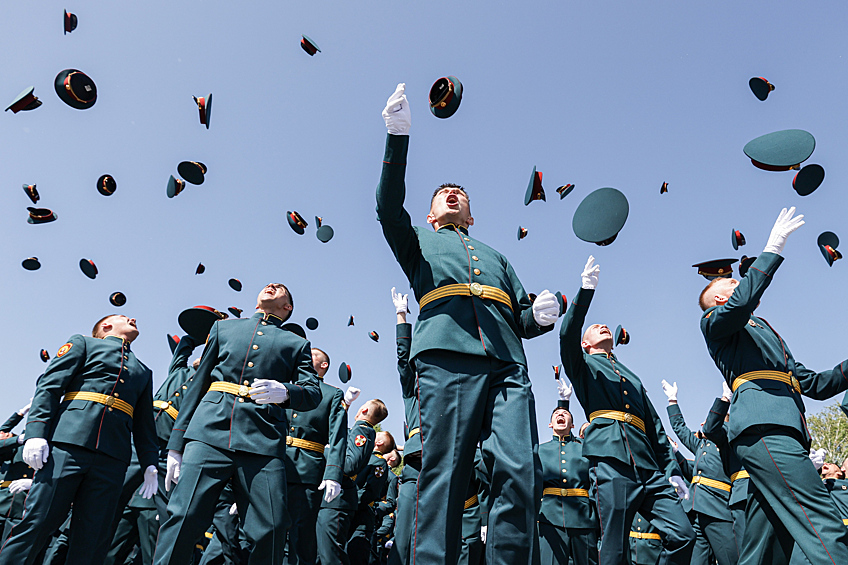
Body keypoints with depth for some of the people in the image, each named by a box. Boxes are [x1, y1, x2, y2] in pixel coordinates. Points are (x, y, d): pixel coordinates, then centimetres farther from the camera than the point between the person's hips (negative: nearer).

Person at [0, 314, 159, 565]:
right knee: (36, 523, -6)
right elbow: (49, 385, 4)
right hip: (68, 442, -3)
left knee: (91, 541, 0)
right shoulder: (83, 343, 17)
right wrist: (36, 432, -11)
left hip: (112, 458, 3)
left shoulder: (144, 372, 27)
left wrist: (150, 464, 9)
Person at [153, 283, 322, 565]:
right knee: (183, 518, -10)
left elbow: (313, 393, 9)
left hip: (264, 441, -1)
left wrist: (285, 392, -16)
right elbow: (197, 383, 21)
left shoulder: (297, 344, 21)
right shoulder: (223, 327, 25)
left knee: (270, 532, -8)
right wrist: (176, 444, 14)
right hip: (209, 432, 1)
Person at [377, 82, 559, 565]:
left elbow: (522, 318, 30)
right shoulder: (419, 240, 30)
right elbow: (389, 205, 9)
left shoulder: (496, 257, 39)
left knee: (521, 473, -12)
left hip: (507, 364, 3)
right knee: (444, 473, -12)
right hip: (447, 358, -3)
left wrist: (541, 314, 5)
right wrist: (399, 135, -2)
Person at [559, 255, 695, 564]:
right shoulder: (584, 365, 18)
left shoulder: (632, 378, 33)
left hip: (649, 467, 6)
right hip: (612, 458, -6)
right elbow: (567, 334, -5)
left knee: (683, 535, -6)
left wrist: (672, 469, 16)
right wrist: (586, 289, -11)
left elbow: (655, 426, 27)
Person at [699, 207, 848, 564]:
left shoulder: (765, 333, 36)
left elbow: (814, 384, 32)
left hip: (779, 428, 8)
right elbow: (742, 301, -12)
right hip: (762, 426, -8)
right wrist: (773, 249, -6)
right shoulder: (714, 322, 13)